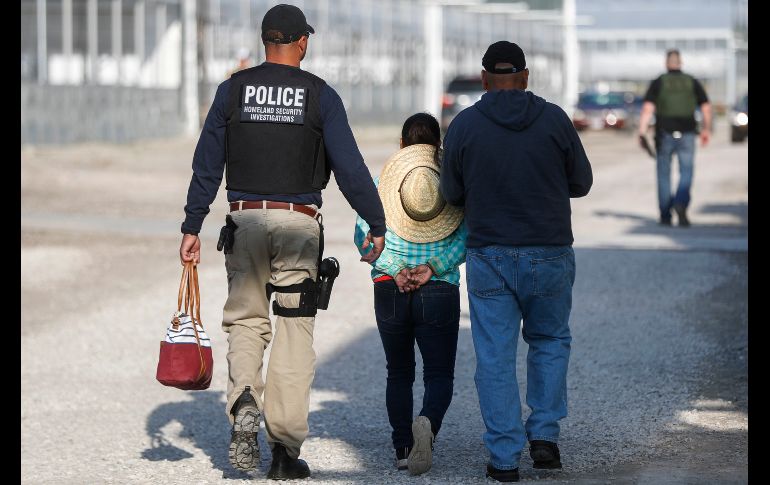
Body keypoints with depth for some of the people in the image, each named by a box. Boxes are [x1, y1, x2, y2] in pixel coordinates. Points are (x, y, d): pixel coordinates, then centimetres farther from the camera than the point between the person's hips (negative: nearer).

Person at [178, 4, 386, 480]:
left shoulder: (234, 89, 4)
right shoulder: (320, 95, -2)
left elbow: (207, 164, 4)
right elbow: (350, 167, -5)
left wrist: (193, 227, 8)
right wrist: (377, 224, 2)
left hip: (245, 220, 2)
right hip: (298, 224, -2)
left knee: (245, 320, 15)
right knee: (294, 334, 3)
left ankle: (244, 405, -13)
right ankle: (286, 449, 2)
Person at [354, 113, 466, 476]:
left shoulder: (381, 184, 3)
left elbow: (363, 235, -5)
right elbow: (466, 238, -9)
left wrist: (396, 268, -11)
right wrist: (433, 266, -12)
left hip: (389, 292, 2)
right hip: (440, 293, -1)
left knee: (399, 374, 16)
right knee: (439, 375, 3)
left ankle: (402, 446, 9)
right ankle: (427, 422, -26)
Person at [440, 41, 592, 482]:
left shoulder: (464, 125, -5)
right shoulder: (554, 119, -6)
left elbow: (453, 194, 3)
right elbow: (582, 182, 3)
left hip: (489, 258, 0)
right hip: (549, 255, 0)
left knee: (496, 358, 6)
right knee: (550, 341, 21)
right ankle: (544, 435, 11)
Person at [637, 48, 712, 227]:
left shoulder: (658, 83, 0)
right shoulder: (692, 82, 5)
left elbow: (647, 108, -10)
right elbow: (706, 107, 4)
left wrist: (642, 133, -12)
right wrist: (706, 129, 18)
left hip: (664, 135, 0)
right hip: (687, 134, 0)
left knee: (664, 175, 12)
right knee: (686, 174, 2)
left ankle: (665, 215, 15)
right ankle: (681, 204, -23)